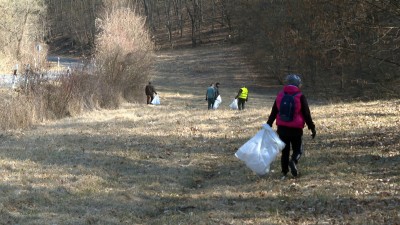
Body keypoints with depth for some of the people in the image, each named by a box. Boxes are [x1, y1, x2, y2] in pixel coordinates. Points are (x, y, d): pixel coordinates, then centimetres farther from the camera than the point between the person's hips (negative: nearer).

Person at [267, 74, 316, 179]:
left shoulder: (280, 95, 6)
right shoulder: (300, 97, -6)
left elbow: (273, 113, 10)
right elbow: (306, 114, -5)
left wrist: (269, 125, 17)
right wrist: (312, 128, 1)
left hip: (282, 128, 4)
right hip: (296, 129, -3)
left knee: (285, 150, 13)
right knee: (298, 150, 8)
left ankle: (284, 172, 7)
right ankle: (293, 161, -23)